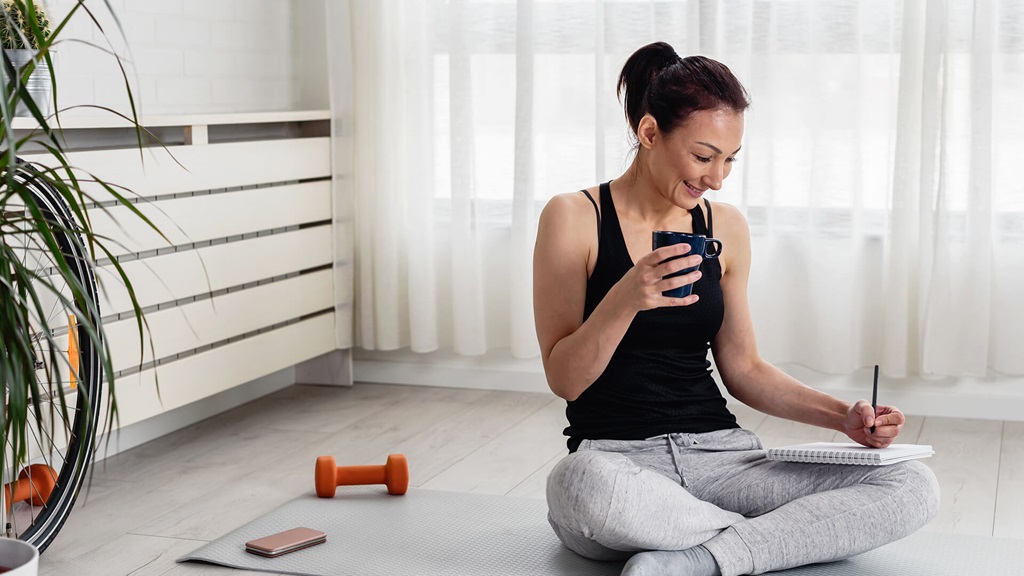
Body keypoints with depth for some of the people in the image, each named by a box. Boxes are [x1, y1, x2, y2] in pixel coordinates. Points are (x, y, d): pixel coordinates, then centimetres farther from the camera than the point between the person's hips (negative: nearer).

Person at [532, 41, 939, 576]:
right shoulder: (574, 218, -3)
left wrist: (843, 416, 3)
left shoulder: (726, 227, 11)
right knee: (583, 482, -42)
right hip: (616, 457, -4)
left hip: (720, 453, 4)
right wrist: (624, 300, -23)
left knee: (913, 486, -15)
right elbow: (564, 381, -6)